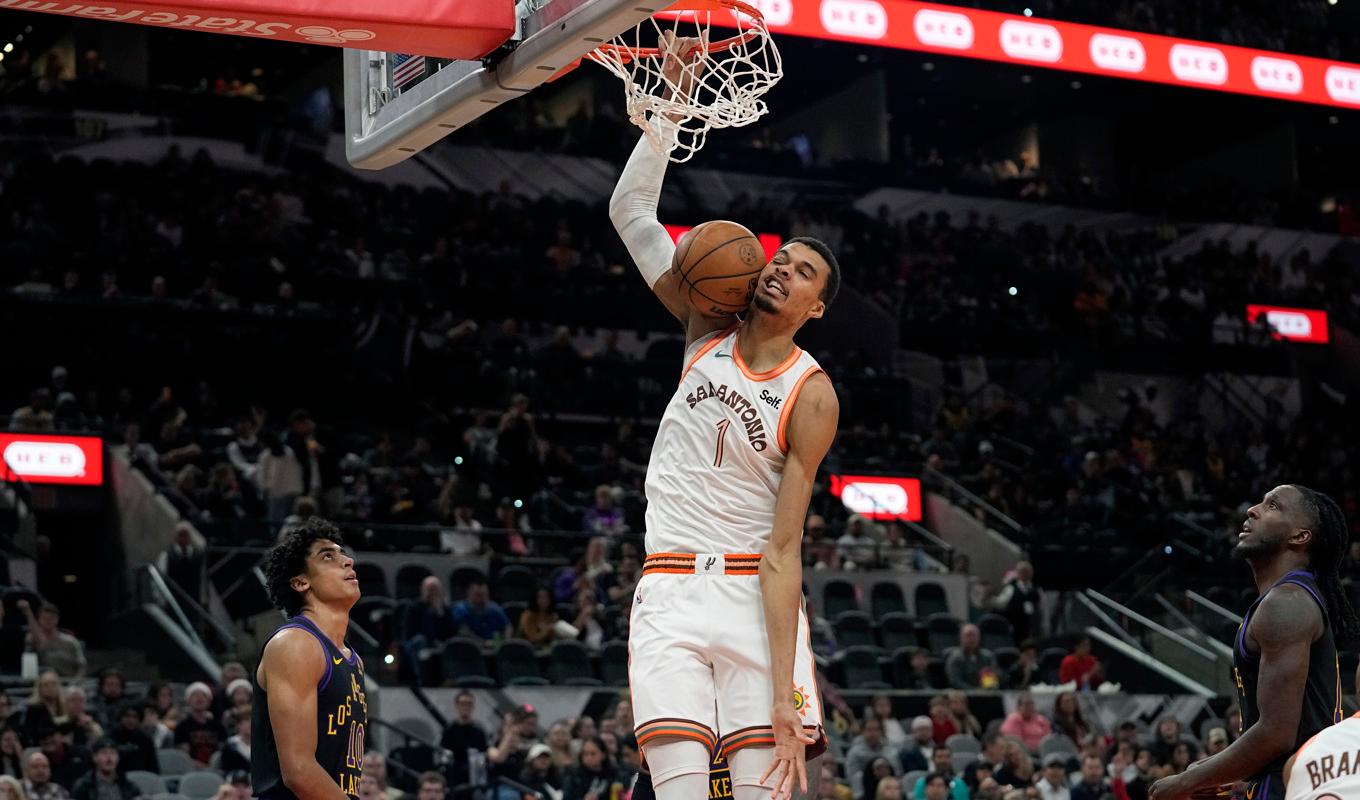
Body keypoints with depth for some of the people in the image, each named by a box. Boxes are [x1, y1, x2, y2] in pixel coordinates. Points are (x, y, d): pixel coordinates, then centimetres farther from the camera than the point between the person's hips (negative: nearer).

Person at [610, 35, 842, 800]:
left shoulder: (812, 397, -6)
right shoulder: (709, 329, 6)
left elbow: (783, 551, -11)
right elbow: (630, 211, 2)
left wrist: (784, 695, -20)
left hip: (754, 595, -2)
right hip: (671, 591, 2)